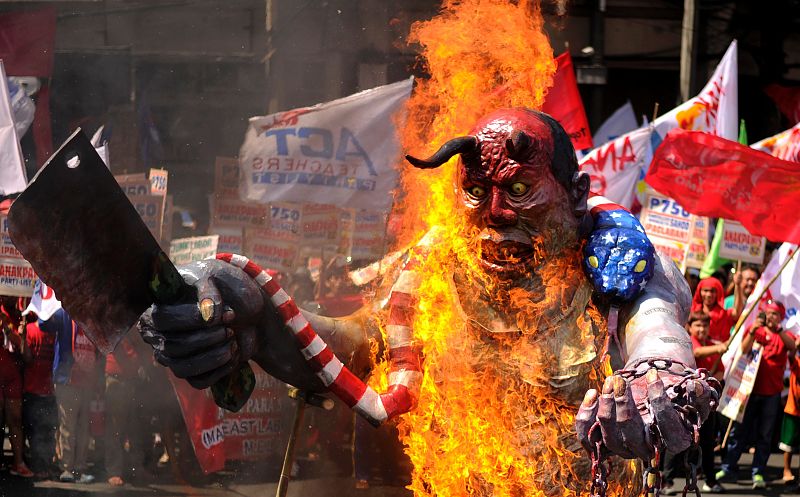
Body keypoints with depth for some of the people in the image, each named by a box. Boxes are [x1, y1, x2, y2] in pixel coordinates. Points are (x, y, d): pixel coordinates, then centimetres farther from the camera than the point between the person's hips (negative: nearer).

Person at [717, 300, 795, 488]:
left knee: (765, 435, 3)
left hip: (772, 393, 0)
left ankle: (758, 473, 6)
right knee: (740, 429, 3)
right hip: (750, 389, 0)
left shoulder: (783, 336, 6)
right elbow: (743, 350, -9)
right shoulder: (754, 330, 6)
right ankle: (728, 467, 9)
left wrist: (777, 329, -30)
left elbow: (792, 346, -17)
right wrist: (753, 330, -24)